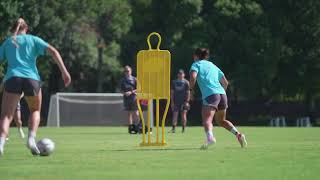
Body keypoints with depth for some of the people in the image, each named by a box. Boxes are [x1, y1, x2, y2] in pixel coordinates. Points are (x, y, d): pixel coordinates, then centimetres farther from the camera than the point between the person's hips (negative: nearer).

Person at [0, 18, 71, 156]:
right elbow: (53, 51, 5)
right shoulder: (33, 40, 17)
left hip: (12, 78, 0)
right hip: (32, 78, 0)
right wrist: (64, 71, 1)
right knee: (35, 111, 22)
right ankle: (31, 138, 0)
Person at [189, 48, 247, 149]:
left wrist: (191, 88, 4)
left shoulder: (196, 64, 10)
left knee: (207, 120, -18)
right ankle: (238, 134, 4)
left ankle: (210, 137, -46)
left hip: (209, 95, -6)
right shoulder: (213, 66, 27)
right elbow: (225, 82, 27)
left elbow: (193, 76, -11)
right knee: (221, 120, 22)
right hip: (222, 94, 6)